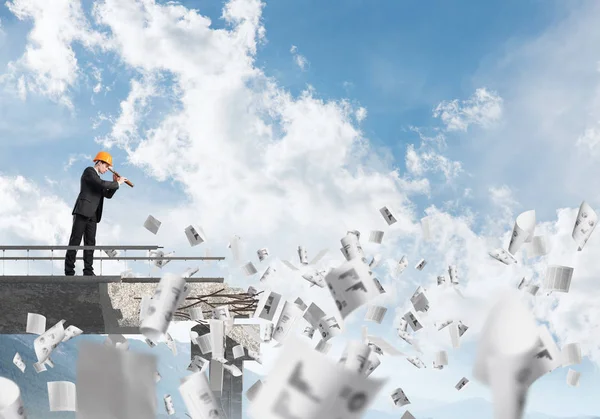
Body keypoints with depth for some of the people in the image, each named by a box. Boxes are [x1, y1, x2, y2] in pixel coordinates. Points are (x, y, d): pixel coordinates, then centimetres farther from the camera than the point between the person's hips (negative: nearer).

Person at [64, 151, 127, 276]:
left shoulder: (98, 178, 24)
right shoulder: (89, 171, -2)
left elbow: (108, 195, 21)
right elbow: (101, 183, -18)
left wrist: (115, 182, 9)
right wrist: (117, 183, -7)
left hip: (92, 216, 8)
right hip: (82, 212, -8)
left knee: (90, 243, 3)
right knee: (75, 241, -8)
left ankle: (88, 271, 3)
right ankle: (69, 271, -7)